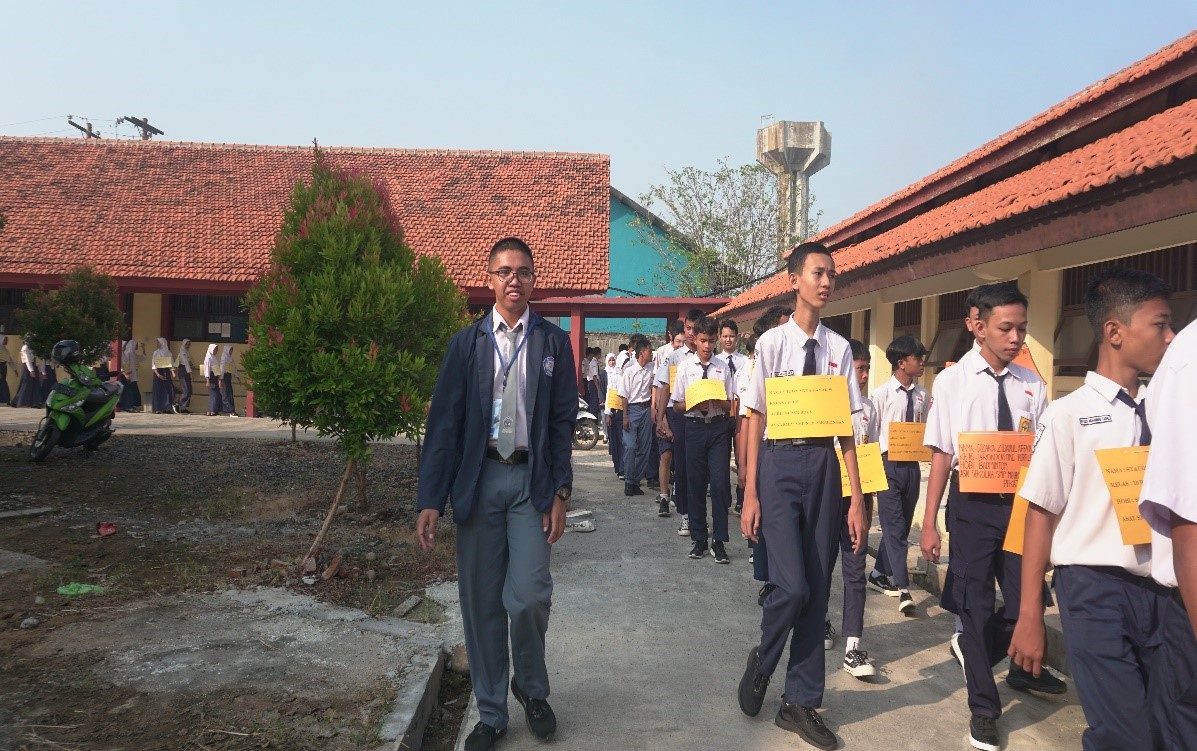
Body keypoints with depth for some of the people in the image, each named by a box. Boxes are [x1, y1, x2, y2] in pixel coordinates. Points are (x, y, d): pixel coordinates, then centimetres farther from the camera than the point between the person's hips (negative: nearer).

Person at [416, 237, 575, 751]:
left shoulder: (553, 342, 4)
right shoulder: (466, 343, 5)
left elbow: (563, 421, 3)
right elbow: (443, 423, 1)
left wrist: (560, 493, -3)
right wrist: (430, 500, -4)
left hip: (531, 481, -1)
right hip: (478, 481, 1)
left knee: (527, 597, -10)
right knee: (481, 604, 7)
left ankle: (531, 688, 20)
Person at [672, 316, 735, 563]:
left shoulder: (723, 368, 2)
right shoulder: (685, 367, 2)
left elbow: (730, 405, 6)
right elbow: (677, 406, 4)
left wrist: (718, 402, -14)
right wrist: (694, 405, -14)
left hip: (718, 427, 0)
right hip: (694, 427, 0)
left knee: (720, 483, -3)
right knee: (695, 484, 8)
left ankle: (719, 541, 8)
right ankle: (699, 538, 22)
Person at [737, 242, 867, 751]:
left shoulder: (839, 348, 4)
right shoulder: (772, 343, -3)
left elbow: (846, 427, 5)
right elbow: (755, 420, -2)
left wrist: (857, 499, 3)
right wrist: (750, 495, -4)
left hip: (823, 466, 3)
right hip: (780, 464, -3)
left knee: (817, 590, 9)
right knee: (792, 586, -10)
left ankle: (800, 703, 25)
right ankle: (762, 662, 23)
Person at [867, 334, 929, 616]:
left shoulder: (922, 395, 5)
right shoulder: (882, 394, -9)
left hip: (912, 465, 6)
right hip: (888, 465, -5)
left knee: (902, 526, 14)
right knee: (894, 527, -7)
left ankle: (879, 574, 32)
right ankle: (903, 589, -8)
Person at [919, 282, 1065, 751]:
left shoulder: (1032, 386, 2)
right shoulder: (953, 380, -5)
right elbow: (941, 454, -4)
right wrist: (929, 525, -4)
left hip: (1021, 501, 3)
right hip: (973, 503, -3)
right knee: (976, 605, 6)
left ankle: (998, 659, 42)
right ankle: (983, 707, 26)